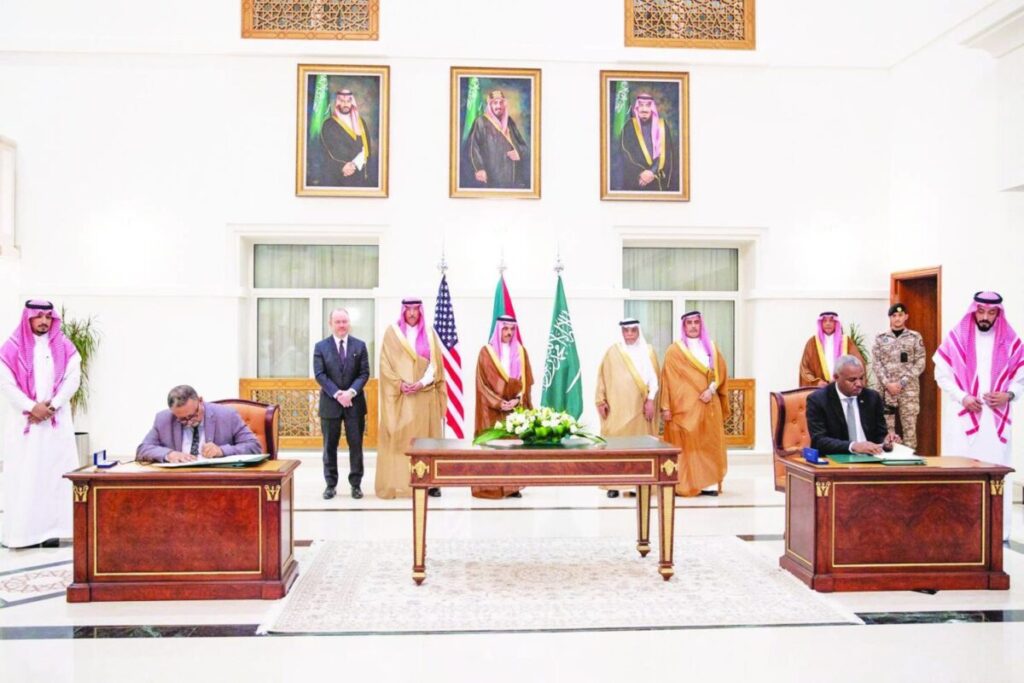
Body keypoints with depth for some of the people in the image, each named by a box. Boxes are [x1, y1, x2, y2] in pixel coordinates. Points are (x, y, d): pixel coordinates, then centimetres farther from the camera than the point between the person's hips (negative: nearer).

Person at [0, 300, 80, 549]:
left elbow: (73, 379, -1)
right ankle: (22, 531, 0)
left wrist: (51, 405, -11)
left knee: (56, 471, -1)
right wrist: (32, 407, -12)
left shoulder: (64, 346, 7)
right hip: (25, 420, -1)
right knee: (23, 474, -2)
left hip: (57, 420, 1)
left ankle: (51, 529, 1)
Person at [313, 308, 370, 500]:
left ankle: (356, 484, 13)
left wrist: (350, 392, -15)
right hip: (330, 403, 0)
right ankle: (330, 484, 15)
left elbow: (364, 373, 0)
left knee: (356, 445, 3)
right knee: (330, 446, 6)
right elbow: (320, 375, -5)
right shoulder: (320, 346, 3)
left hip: (355, 403, 0)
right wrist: (337, 394, -15)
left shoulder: (359, 345, 5)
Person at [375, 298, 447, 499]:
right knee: (398, 439, -3)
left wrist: (422, 383, -13)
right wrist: (399, 384, -14)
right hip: (399, 395, -1)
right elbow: (386, 363, 0)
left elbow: (436, 364, 3)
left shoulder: (429, 334, 9)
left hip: (425, 395, 2)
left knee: (426, 439, 2)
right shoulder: (392, 332, 4)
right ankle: (396, 483, 1)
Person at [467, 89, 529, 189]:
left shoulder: (510, 122, 16)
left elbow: (524, 146, 18)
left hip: (512, 178, 5)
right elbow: (474, 147, -7)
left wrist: (518, 153, -6)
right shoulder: (481, 122, 1)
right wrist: (479, 169, -22)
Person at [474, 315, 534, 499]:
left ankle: (512, 486, 7)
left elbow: (526, 381, 6)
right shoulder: (487, 352, 0)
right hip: (492, 408, -3)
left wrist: (517, 400, -10)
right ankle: (490, 487, 0)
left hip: (516, 407, 3)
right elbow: (483, 382, -5)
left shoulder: (521, 352, 9)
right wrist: (498, 403, -14)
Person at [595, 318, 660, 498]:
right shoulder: (613, 351, 6)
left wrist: (650, 400, -6)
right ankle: (613, 484, 0)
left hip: (640, 406, 1)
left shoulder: (648, 351, 8)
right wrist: (601, 401, -1)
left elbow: (654, 377, 4)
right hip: (617, 406, -1)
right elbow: (603, 376, 5)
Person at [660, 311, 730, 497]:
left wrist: (711, 389, -10)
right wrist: (666, 407, -10)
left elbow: (721, 371, 9)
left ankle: (704, 483, 8)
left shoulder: (711, 348, 14)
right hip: (684, 406, -4)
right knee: (686, 445, -5)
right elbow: (667, 379, -4)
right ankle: (685, 486, -2)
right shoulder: (674, 350, 1)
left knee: (709, 444, 3)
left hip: (709, 405, 4)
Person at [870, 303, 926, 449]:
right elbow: (876, 363, 2)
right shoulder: (880, 338, 7)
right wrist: (887, 383, -10)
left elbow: (920, 363, -1)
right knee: (887, 426, 4)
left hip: (909, 388, -1)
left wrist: (901, 383, -9)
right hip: (885, 388, 1)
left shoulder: (915, 337, 5)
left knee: (909, 426, 1)